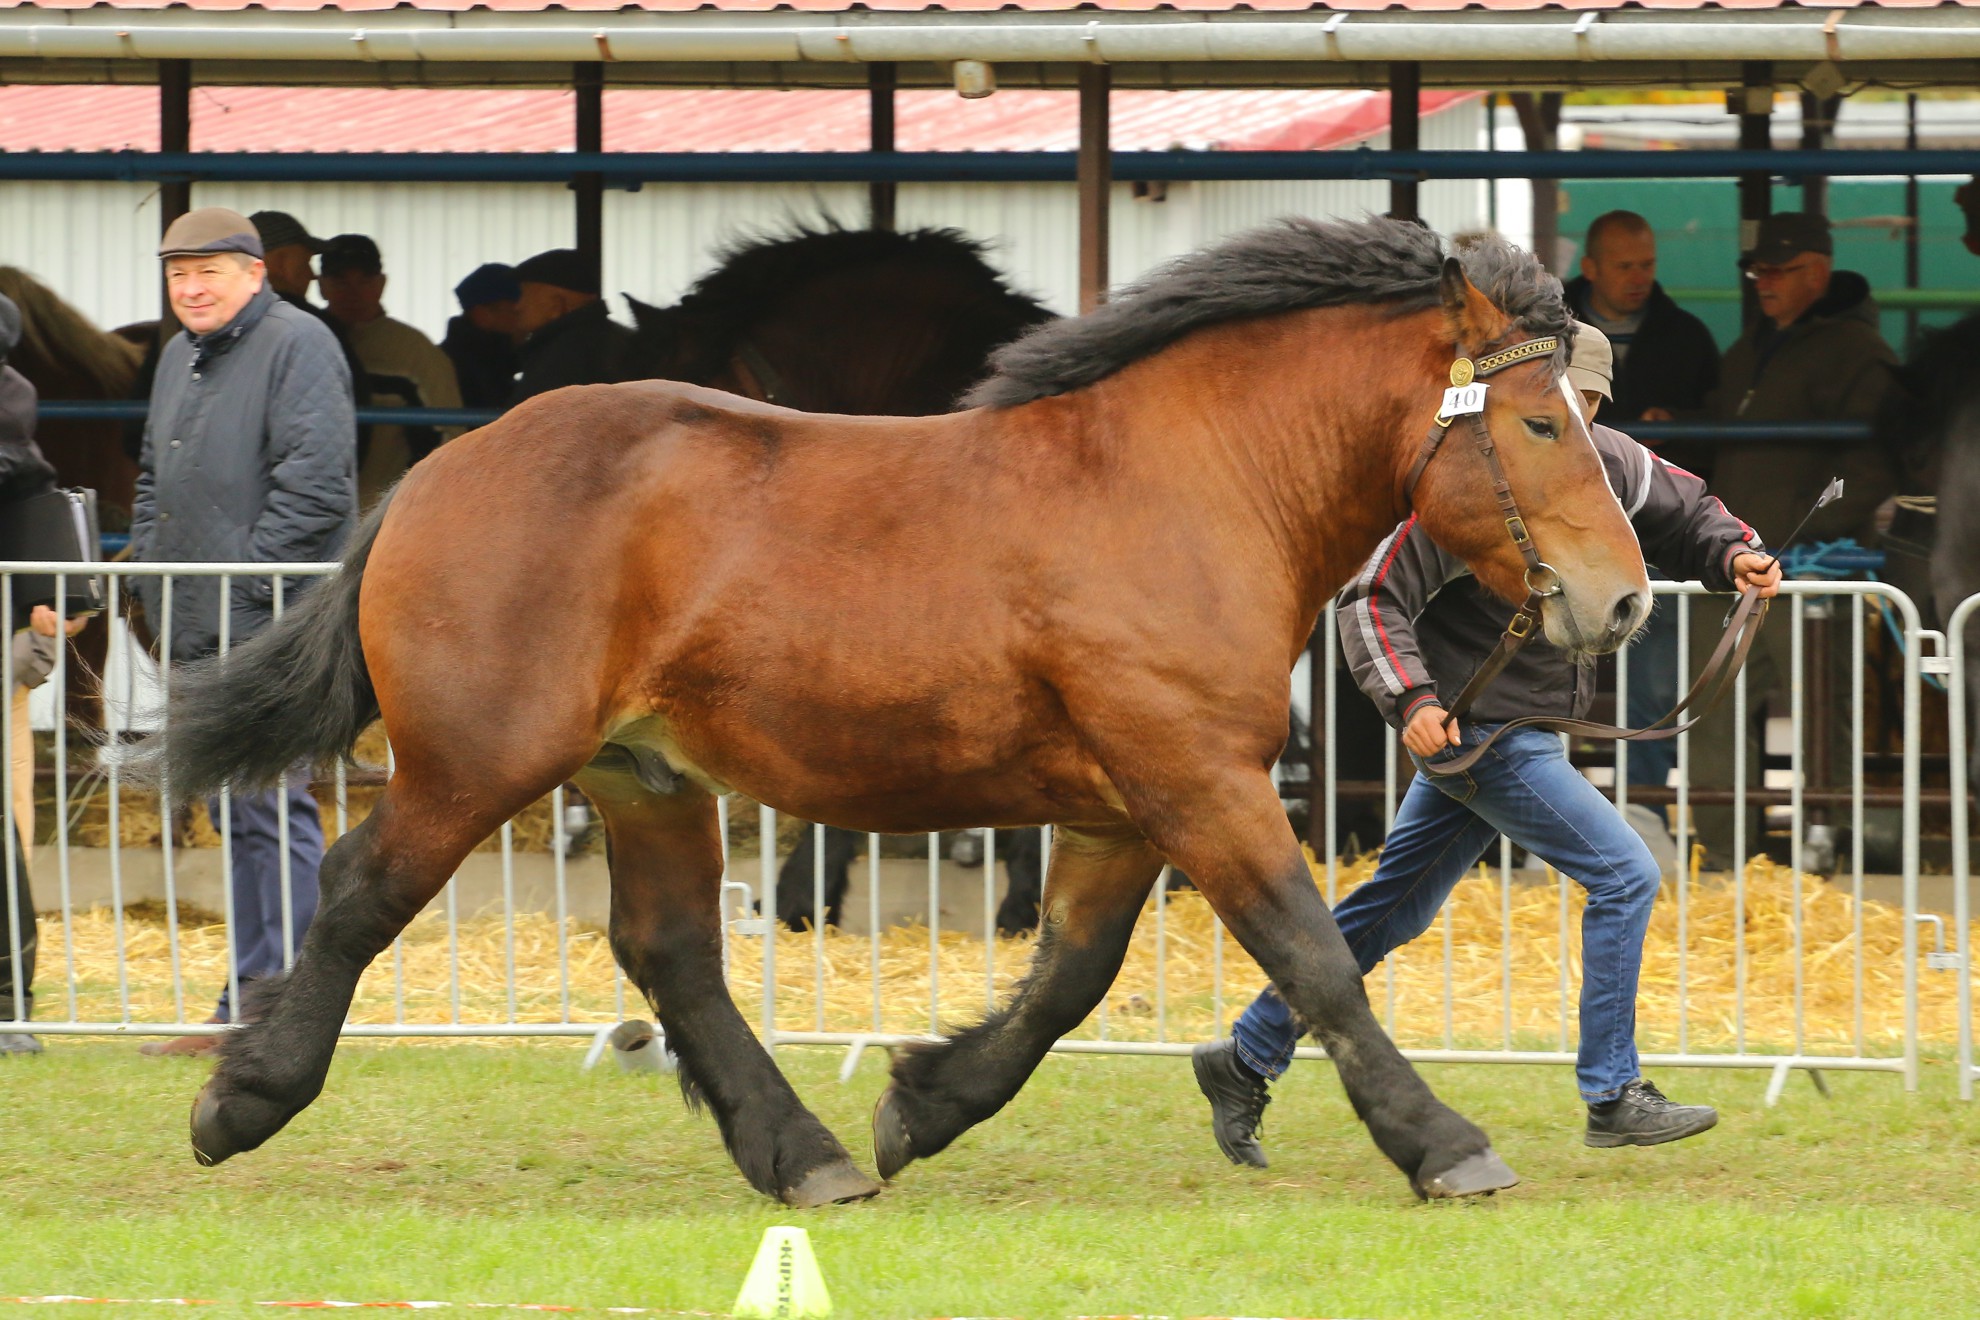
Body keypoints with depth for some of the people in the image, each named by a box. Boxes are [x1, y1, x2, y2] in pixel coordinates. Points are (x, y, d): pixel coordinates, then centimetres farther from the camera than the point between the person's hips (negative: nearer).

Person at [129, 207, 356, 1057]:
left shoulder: (297, 346, -8)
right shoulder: (180, 357, 20)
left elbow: (314, 478, -17)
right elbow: (156, 477, 30)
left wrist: (251, 579, -18)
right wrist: (151, 572, 16)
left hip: (271, 627, -9)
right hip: (196, 632, 9)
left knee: (271, 807, -12)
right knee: (232, 814, 11)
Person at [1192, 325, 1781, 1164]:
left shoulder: (1609, 465, 4)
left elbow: (1685, 513, 20)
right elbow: (1374, 600, -19)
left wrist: (1734, 555, -2)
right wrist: (1410, 698, -33)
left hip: (1526, 730, 8)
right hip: (1476, 728, -8)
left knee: (1394, 909, 15)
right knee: (1625, 877, -11)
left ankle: (1246, 1062, 25)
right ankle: (1612, 1099, -3)